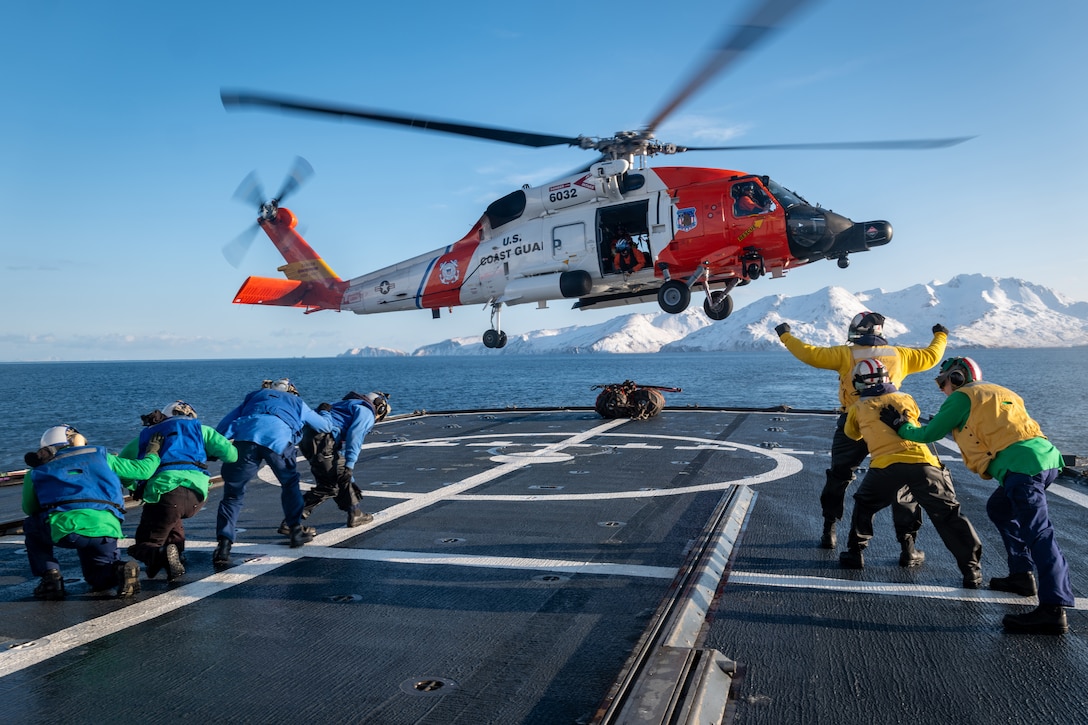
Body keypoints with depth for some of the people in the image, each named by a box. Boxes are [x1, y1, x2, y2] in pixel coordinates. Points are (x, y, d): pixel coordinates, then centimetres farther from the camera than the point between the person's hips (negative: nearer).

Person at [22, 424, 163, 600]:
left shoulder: (36, 472, 21)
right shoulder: (99, 456, 23)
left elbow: (29, 509, 33)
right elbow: (142, 469, 24)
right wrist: (153, 452, 45)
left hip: (64, 530, -2)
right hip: (106, 529, 2)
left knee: (32, 526, 33)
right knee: (99, 579, 28)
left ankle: (50, 577, 15)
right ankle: (119, 570, -7)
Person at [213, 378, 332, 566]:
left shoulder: (254, 396, 39)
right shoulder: (297, 403, 37)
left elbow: (222, 428, 26)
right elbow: (326, 427, 47)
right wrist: (324, 415, 67)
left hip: (246, 437, 1)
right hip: (279, 440, 0)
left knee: (232, 494, 9)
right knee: (290, 484, 25)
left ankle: (224, 546, -4)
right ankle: (296, 531, 30)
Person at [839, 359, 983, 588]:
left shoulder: (858, 407, 19)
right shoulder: (906, 399, 23)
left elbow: (852, 433, 37)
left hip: (886, 465, -1)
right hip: (923, 462, 1)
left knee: (864, 505, 23)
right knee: (947, 515, 7)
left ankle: (855, 553, 22)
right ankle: (971, 569, 3)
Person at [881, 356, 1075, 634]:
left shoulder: (962, 397, 5)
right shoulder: (996, 392, 28)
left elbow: (928, 434, 7)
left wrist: (899, 425, 21)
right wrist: (953, 425, 35)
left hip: (1021, 464, -9)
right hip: (1045, 457, 9)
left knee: (1037, 532, -16)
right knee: (1000, 509, 26)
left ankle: (1053, 609, -21)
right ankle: (1022, 575, 27)